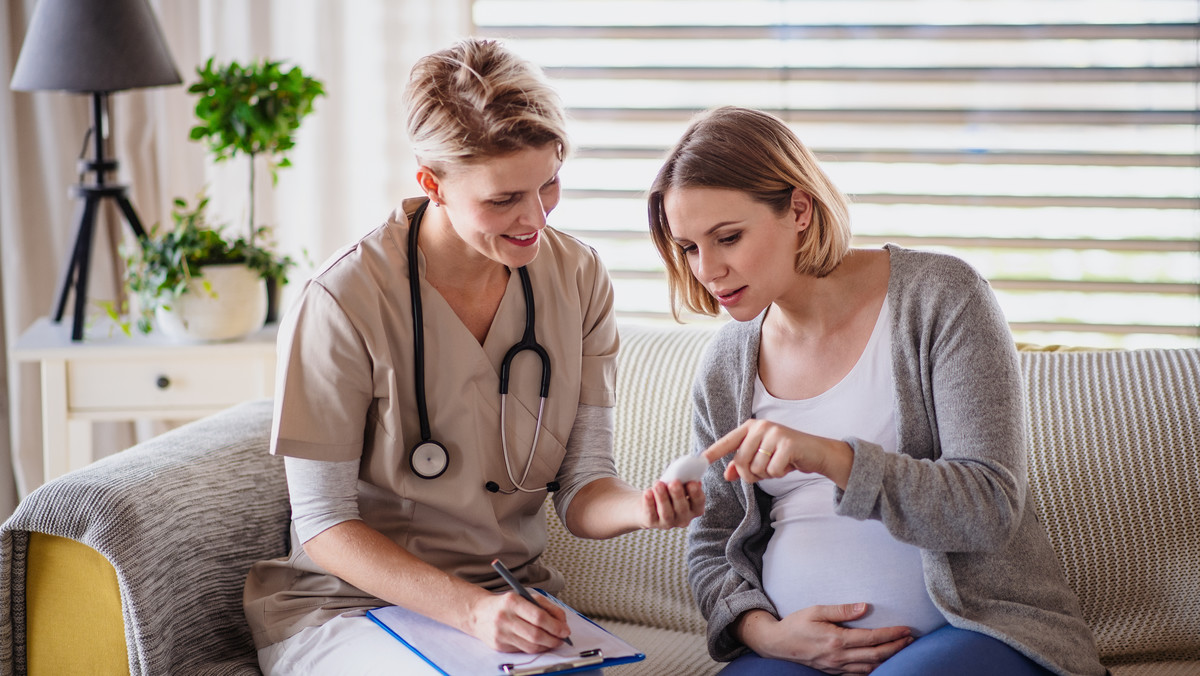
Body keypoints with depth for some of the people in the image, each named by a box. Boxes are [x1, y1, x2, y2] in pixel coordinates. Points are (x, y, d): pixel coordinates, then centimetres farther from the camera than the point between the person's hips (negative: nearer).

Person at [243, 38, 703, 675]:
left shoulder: (577, 278, -3)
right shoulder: (342, 300, -17)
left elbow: (582, 490, -1)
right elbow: (324, 525, -13)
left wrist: (640, 506, -25)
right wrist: (470, 609, -26)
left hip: (514, 595, 5)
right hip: (351, 604, -4)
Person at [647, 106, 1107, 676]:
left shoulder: (939, 296, -5)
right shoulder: (724, 370, 8)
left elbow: (992, 508, -13)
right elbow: (711, 549, 15)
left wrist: (831, 457, -26)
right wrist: (763, 630, -7)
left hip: (980, 628, -3)